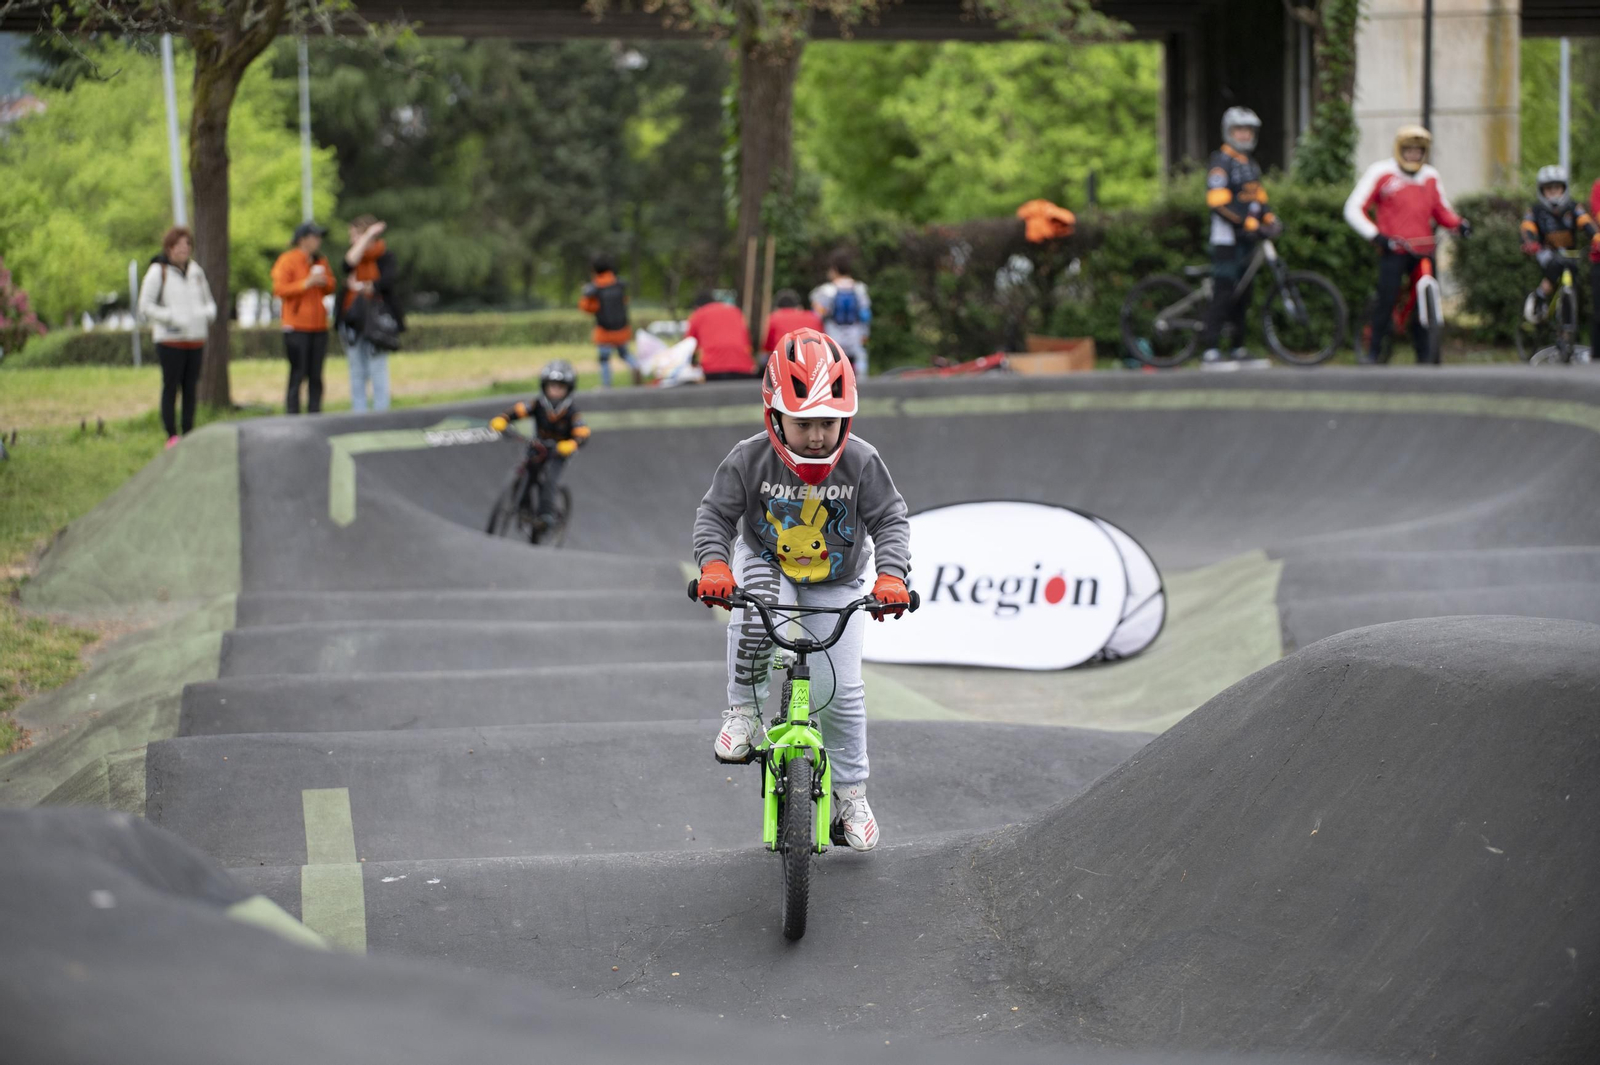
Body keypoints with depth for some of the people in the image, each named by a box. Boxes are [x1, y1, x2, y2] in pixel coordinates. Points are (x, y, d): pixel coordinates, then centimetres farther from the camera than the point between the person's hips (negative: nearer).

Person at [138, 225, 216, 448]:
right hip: (170, 340, -5)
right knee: (171, 387, -5)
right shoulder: (158, 271, -4)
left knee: (191, 388, 6)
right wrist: (172, 317, -17)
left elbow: (208, 302, 23)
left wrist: (207, 313, -1)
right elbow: (145, 306, -7)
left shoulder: (195, 270, 14)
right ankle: (171, 436, -1)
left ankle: (188, 434, 12)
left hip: (195, 340, 5)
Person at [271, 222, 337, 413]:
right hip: (297, 327, -6)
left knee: (316, 376, 6)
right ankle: (293, 415, -5)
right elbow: (279, 289, -13)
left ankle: (314, 414, 9)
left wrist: (325, 282, 1)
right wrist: (307, 283, -19)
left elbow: (331, 286, 24)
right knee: (298, 374, -8)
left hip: (319, 326, 6)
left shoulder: (321, 261, 15)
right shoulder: (287, 261, -6)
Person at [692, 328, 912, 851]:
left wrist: (890, 575, -30)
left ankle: (851, 792, 15)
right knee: (753, 613, -38)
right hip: (767, 567, -1)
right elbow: (714, 514, -12)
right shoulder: (749, 460, -20)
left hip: (836, 585, 1)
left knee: (840, 690, -3)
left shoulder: (861, 463, -20)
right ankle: (742, 711, -19)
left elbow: (891, 520, -13)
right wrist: (714, 564, -30)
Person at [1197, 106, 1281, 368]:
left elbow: (1259, 199, 21)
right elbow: (1220, 203, -19)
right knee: (1224, 292, -12)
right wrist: (1250, 224, -23)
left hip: (1247, 238, 9)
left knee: (1244, 292, 9)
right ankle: (1210, 350, -12)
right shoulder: (1221, 162, -9)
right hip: (1226, 238, -9)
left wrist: (1270, 219, 1)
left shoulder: (1250, 164, 20)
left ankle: (1239, 349, 14)